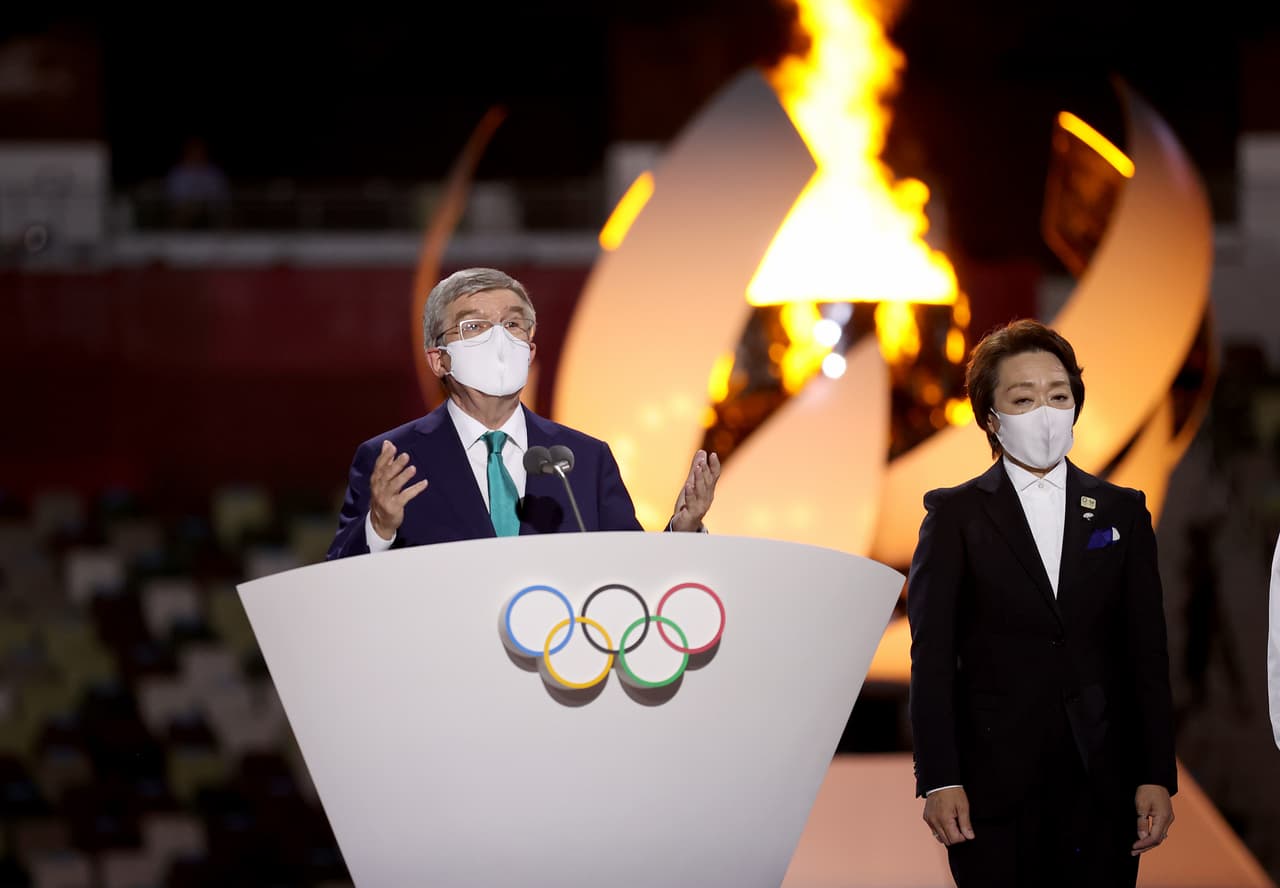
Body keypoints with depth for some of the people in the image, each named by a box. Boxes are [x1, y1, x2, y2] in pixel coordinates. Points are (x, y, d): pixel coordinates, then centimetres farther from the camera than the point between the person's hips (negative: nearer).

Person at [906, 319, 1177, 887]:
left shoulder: (1122, 512, 11)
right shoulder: (955, 516, 4)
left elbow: (1147, 653, 8)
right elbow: (932, 658, -1)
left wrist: (1157, 777, 1)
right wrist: (939, 781, -10)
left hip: (1103, 787, 2)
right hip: (995, 792, -2)